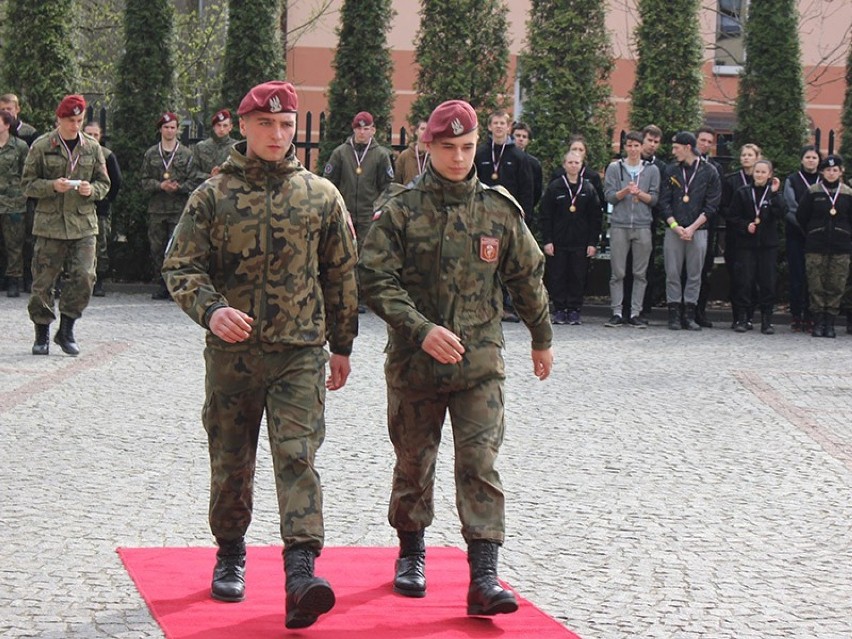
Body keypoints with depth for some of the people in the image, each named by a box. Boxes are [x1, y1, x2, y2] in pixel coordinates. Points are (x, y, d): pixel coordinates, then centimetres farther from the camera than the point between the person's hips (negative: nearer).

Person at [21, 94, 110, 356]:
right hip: (50, 223, -2)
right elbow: (27, 184, 1)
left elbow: (104, 184, 14)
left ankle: (66, 331, 9)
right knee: (43, 280, 1)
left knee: (84, 277, -9)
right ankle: (42, 335, 17)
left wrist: (91, 190, -8)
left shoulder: (92, 148, 8)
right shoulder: (41, 146, 0)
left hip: (84, 224, 2)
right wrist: (52, 186, -16)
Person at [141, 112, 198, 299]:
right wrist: (160, 185, -9)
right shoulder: (151, 154, 11)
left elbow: (194, 182, 3)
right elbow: (144, 181, 9)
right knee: (157, 249, 3)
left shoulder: (186, 154, 5)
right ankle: (161, 286, 11)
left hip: (179, 208, -2)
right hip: (156, 209, 2)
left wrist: (179, 187, -14)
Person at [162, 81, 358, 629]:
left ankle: (301, 570, -20)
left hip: (300, 354, -1)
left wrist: (341, 345, 14)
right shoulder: (213, 195, 2)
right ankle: (230, 555, 32)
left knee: (297, 456, -13)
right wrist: (211, 310, -21)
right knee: (231, 463, 11)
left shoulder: (321, 196, 6)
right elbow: (180, 267, -1)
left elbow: (341, 275, 13)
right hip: (232, 352, 1)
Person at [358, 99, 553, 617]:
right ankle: (412, 554, 35)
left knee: (480, 462, -8)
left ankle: (485, 576, -10)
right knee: (414, 461, 13)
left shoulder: (499, 209, 2)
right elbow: (376, 279, -10)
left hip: (480, 362, 0)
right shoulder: (401, 209, -5)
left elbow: (528, 277, 14)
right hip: (414, 360, 0)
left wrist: (542, 339, 23)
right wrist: (422, 330, -21)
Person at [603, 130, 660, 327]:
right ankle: (617, 313, 2)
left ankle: (635, 313, 5)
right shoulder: (614, 168, 8)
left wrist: (640, 193, -11)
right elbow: (609, 196, 2)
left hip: (643, 226, 1)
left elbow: (654, 199, 7)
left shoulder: (651, 170, 11)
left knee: (640, 273, 1)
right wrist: (625, 191, -15)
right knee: (617, 273, -1)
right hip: (619, 225, -1)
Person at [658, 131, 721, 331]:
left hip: (698, 230, -2)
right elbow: (664, 202, 5)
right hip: (673, 230, 2)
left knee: (694, 275, 2)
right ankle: (674, 315, 5)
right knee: (672, 274, 0)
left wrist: (692, 228, -9)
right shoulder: (671, 171, 8)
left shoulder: (709, 172, 1)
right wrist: (675, 226, -8)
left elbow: (712, 206, -1)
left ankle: (689, 315, 7)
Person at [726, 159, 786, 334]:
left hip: (768, 244, 0)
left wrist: (775, 193, -16)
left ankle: (766, 320, 5)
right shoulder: (742, 193, 5)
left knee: (768, 282, -1)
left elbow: (781, 214, -11)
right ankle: (742, 318, 6)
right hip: (746, 244, 0)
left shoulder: (775, 193, 5)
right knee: (744, 281, -2)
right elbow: (732, 217, 5)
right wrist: (746, 226, -10)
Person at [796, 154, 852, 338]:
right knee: (816, 286, -2)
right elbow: (801, 216, 6)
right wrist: (812, 234, 7)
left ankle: (830, 323, 6)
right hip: (816, 247, -1)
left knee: (836, 287, 0)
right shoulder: (813, 192, 2)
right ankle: (818, 322, 5)